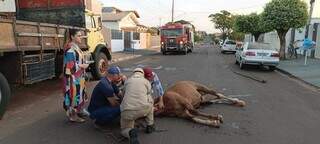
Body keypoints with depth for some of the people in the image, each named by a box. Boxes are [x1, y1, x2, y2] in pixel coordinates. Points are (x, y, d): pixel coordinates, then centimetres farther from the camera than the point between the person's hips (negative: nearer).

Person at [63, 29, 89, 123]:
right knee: (74, 94, -1)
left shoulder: (75, 47, 11)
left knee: (79, 93, 16)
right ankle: (72, 115, 10)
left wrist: (83, 64, 7)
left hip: (78, 77, 10)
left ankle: (78, 111, 29)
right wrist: (82, 66, -15)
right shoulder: (70, 48, -18)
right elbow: (70, 65, -23)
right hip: (73, 77, -10)